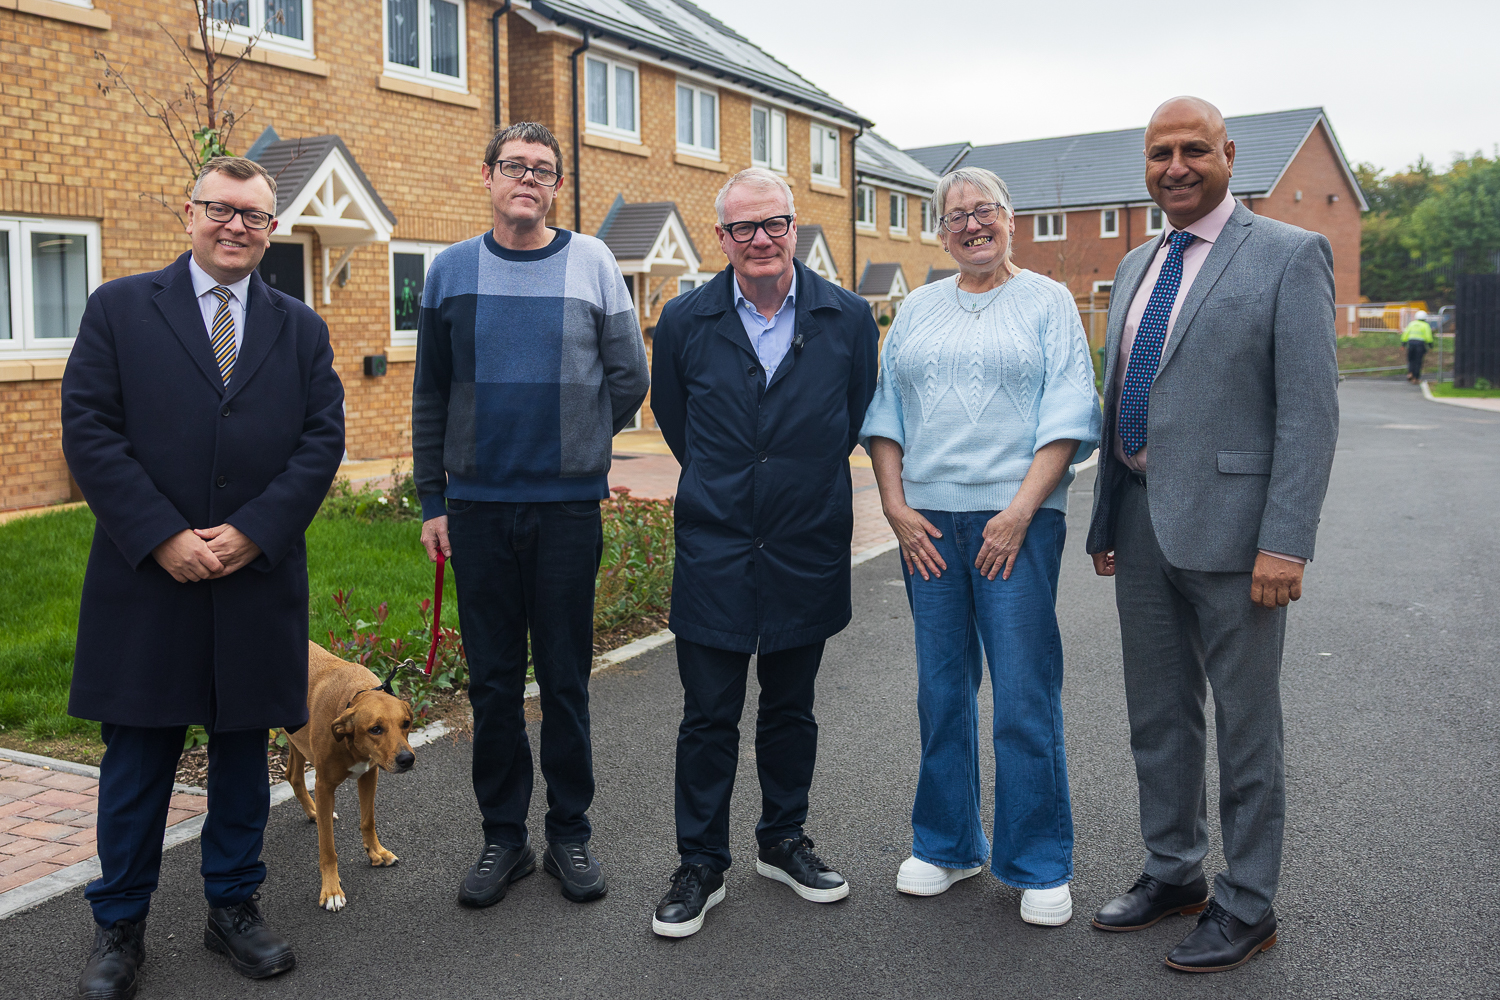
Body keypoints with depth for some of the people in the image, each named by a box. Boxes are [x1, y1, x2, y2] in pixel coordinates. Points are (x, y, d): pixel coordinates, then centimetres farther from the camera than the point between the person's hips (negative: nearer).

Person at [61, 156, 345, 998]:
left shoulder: (301, 329, 9)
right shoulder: (119, 309, 4)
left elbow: (323, 440, 1)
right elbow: (90, 432, -4)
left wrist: (252, 533, -11)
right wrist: (162, 537, -13)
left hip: (258, 578, 2)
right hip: (147, 580, -2)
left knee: (244, 749, 12)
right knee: (138, 757, 7)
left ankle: (235, 906, 28)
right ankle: (120, 928, 22)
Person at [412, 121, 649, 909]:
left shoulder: (591, 262, 3)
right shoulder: (452, 270, 7)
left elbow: (629, 378, 6)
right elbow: (431, 396, 10)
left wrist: (572, 447, 6)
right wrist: (431, 501, 7)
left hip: (569, 506, -1)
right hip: (478, 508, 2)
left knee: (565, 680, 6)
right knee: (493, 680, 8)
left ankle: (569, 835, 20)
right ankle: (503, 836, 21)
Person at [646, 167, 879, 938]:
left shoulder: (848, 318, -2)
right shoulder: (684, 320, -2)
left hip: (808, 549, 1)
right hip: (714, 551, -1)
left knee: (790, 707, 15)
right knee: (709, 716, 4)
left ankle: (783, 842, 33)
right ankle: (701, 865, 18)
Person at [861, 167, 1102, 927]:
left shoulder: (1047, 301, 5)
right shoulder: (918, 309, 15)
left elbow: (1069, 414, -3)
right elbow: (884, 413, 12)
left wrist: (1020, 510, -13)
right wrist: (896, 507, 0)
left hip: (1017, 517, -3)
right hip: (927, 521, 4)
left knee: (1026, 694, -2)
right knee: (942, 688, 9)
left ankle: (1039, 865, 12)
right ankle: (947, 843, 24)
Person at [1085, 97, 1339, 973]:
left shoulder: (1289, 256, -6)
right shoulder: (1137, 266, 14)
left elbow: (1311, 408, -12)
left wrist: (1286, 544, -18)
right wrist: (1107, 520, 15)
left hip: (1228, 526, -6)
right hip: (1142, 523, 7)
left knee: (1246, 726, 6)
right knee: (1158, 716, 16)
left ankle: (1248, 906, 22)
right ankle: (1174, 873, 33)